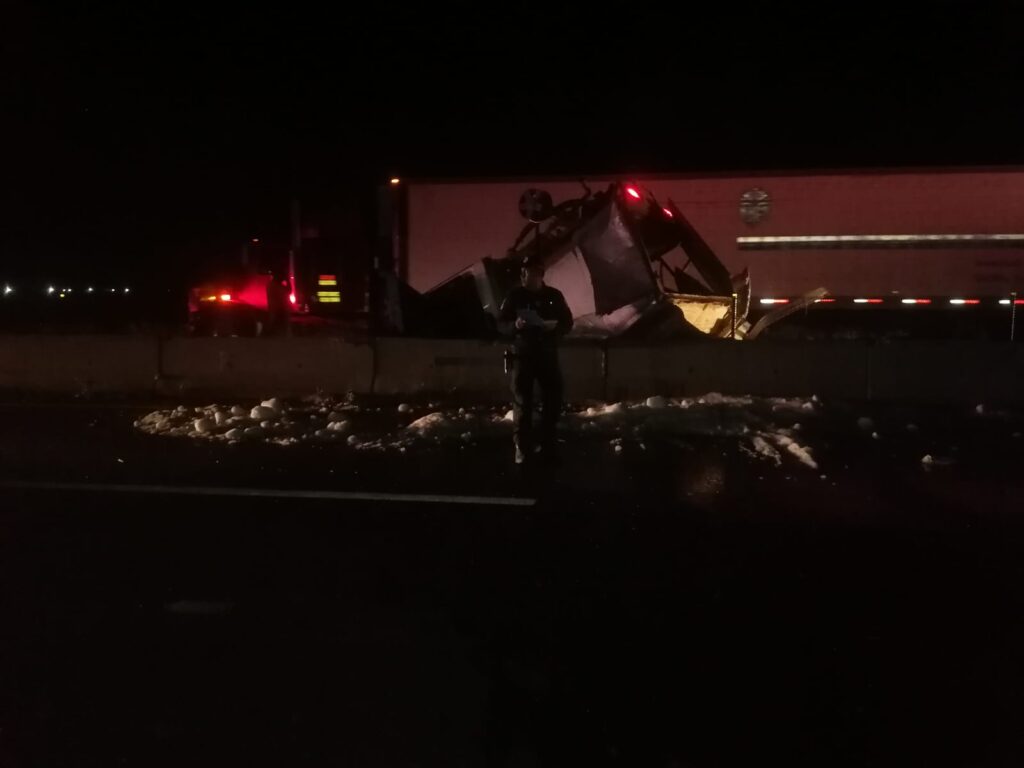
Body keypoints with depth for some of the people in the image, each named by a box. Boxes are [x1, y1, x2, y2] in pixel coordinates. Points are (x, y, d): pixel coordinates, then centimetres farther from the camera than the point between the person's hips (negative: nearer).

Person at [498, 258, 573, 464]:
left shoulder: (554, 295, 3)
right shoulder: (515, 296, -2)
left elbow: (568, 323, 6)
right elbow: (501, 324, 0)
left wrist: (555, 325, -16)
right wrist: (514, 325, -21)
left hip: (548, 354, 2)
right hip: (523, 355, -2)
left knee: (553, 399, 7)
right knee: (522, 402, -1)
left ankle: (547, 443, 22)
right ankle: (522, 448, 5)